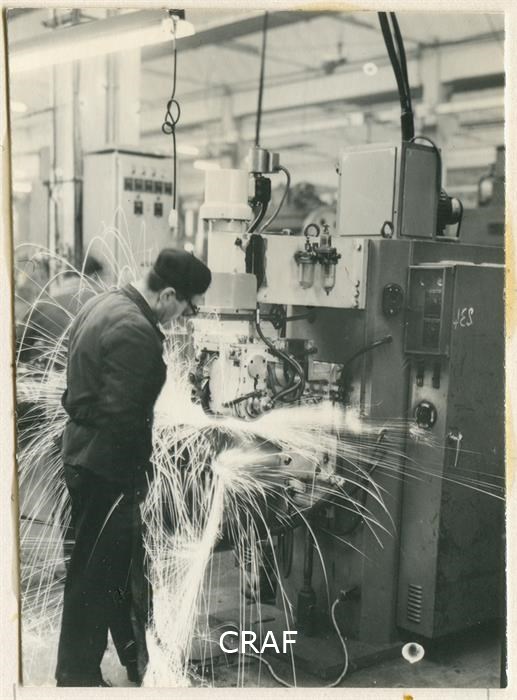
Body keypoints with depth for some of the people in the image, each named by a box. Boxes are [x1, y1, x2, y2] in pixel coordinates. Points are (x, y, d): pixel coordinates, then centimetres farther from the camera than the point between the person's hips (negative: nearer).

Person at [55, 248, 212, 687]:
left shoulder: (105, 304, 7)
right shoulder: (136, 331, -24)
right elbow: (123, 418, -26)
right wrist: (140, 471, -12)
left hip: (84, 455, 10)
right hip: (106, 467, -10)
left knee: (122, 564, 21)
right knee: (96, 575, 4)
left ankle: (138, 659, 37)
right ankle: (78, 678, 19)